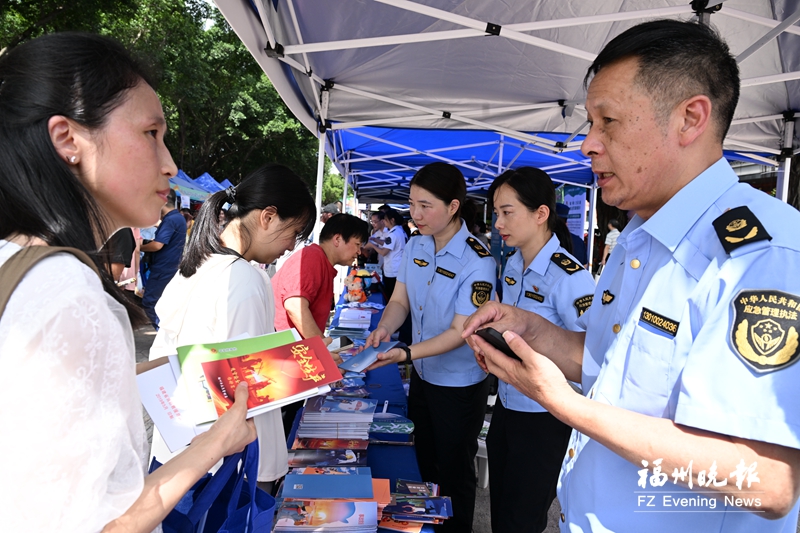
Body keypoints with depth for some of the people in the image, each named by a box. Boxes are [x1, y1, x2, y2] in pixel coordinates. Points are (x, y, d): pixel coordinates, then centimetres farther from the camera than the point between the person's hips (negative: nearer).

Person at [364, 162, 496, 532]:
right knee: (424, 461, 25)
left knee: (454, 472, 13)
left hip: (460, 386, -7)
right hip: (421, 375, 7)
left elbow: (459, 332, -24)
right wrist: (384, 328, -20)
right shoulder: (415, 246, -4)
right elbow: (399, 300, 1)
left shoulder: (477, 262, -25)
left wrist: (405, 354, -34)